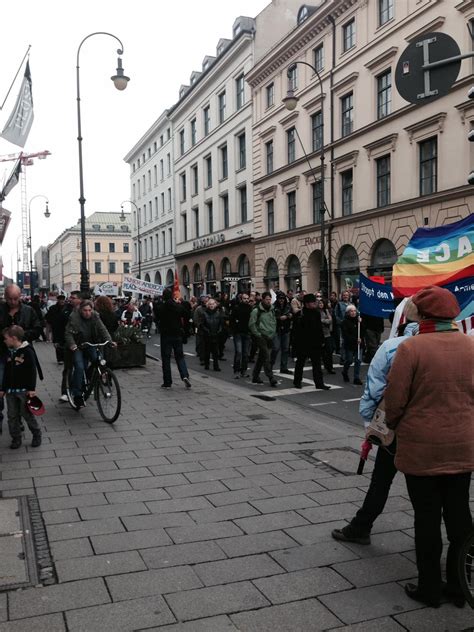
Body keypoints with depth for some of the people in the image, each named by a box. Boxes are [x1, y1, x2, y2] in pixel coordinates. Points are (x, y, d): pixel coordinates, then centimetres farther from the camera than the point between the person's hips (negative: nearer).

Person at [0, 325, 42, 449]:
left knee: (27, 414, 0)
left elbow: (32, 371, -13)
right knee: (12, 416, 7)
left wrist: (32, 389, -16)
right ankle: (16, 439, 18)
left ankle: (37, 435, 18)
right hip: (10, 390, 6)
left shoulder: (27, 351, -12)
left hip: (24, 390, -6)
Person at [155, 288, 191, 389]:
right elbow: (182, 321, 6)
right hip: (177, 334, 2)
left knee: (166, 358, 4)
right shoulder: (179, 306, -2)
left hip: (166, 335, -2)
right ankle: (185, 376, -9)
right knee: (180, 356, 11)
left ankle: (167, 382, 5)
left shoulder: (161, 308, -8)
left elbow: (158, 321, 3)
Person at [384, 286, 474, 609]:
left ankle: (430, 587, 21)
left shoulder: (412, 348, -17)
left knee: (427, 518, 9)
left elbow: (395, 400, -12)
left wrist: (396, 427, 8)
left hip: (421, 447, -4)